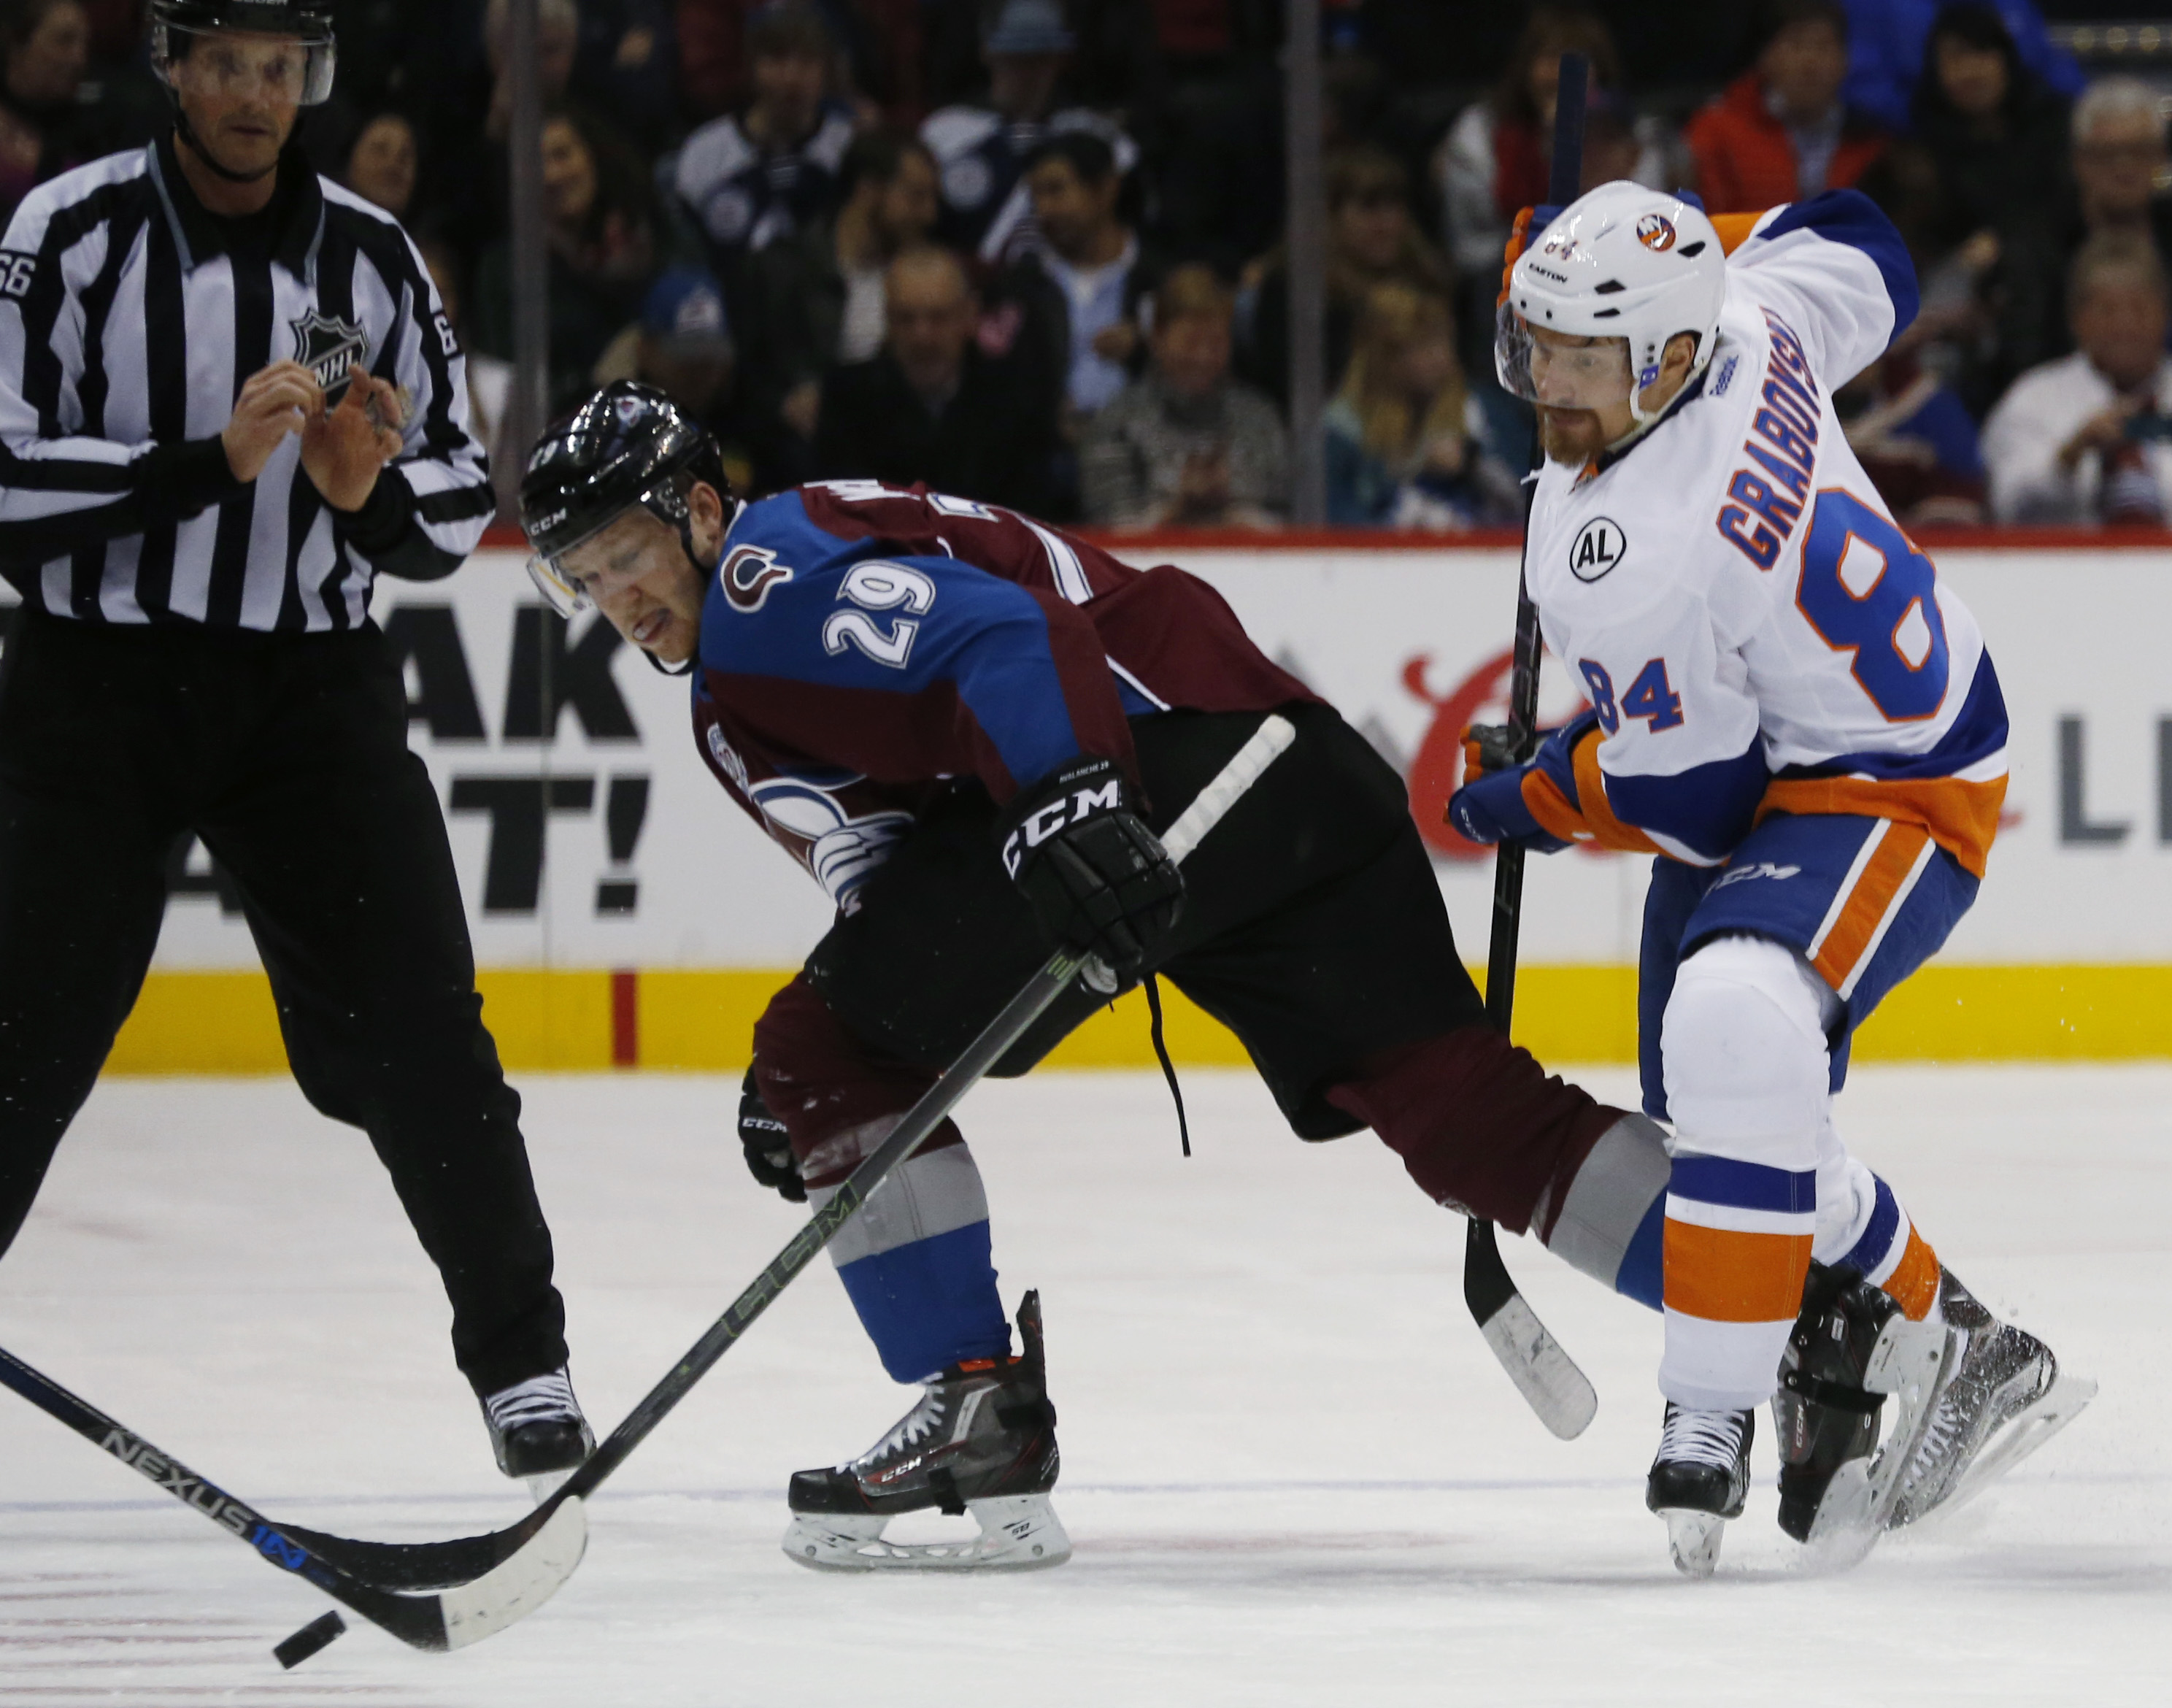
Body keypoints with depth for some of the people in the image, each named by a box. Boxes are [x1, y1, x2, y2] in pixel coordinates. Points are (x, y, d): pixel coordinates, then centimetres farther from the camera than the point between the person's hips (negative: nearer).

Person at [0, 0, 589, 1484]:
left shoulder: (370, 257, 5)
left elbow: (462, 501, 8)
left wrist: (368, 492, -13)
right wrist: (212, 459, -23)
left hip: (312, 680, 2)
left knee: (415, 1023, -6)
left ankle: (520, 1360, 3)